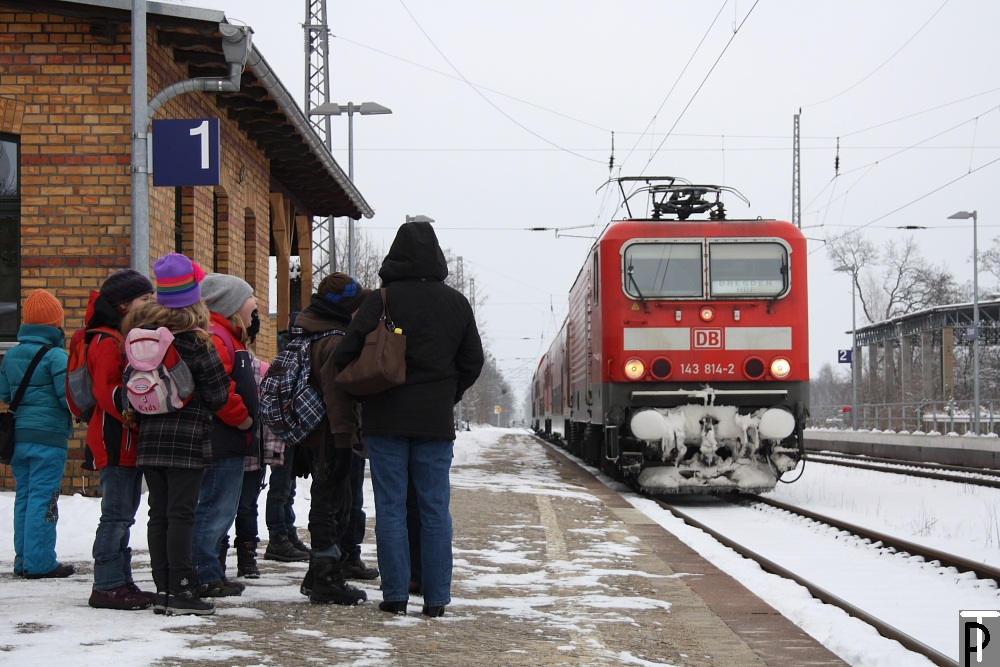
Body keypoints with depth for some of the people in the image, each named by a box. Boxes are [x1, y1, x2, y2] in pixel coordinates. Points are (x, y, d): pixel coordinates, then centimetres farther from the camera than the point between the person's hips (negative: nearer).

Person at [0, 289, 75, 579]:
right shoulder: (56, 356, -13)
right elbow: (70, 396, -16)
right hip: (49, 436, -7)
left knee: (24, 497, 14)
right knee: (43, 499, -4)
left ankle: (24, 560, 18)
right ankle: (40, 562, -3)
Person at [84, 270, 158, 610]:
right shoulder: (107, 342, -13)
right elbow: (107, 391, -22)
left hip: (130, 441, 10)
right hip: (116, 441, -10)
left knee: (123, 515, 13)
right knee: (117, 515, -8)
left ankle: (120, 582, 18)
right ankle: (107, 587, -4)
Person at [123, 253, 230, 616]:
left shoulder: (139, 333, 5)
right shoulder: (196, 340, -11)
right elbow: (218, 394, -6)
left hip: (149, 437, 5)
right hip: (188, 438, -5)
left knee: (158, 514, 9)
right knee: (181, 514, -4)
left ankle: (162, 589, 11)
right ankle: (180, 590, -4)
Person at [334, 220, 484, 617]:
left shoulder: (381, 301, -8)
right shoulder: (456, 303, 5)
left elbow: (346, 356, -9)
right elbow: (473, 362, 12)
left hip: (386, 420, -2)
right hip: (436, 421, 2)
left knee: (390, 507, 3)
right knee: (435, 509, 6)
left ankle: (395, 595, 3)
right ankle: (436, 598, 6)